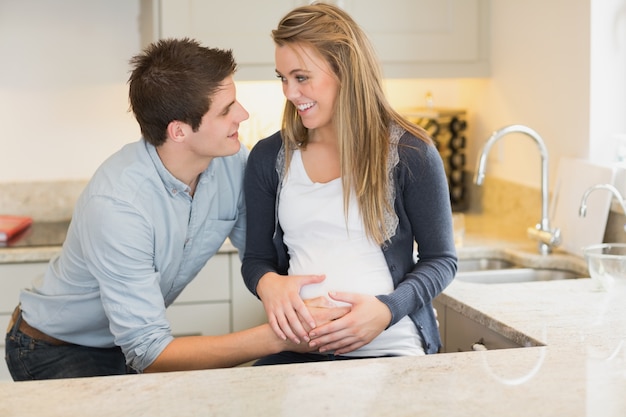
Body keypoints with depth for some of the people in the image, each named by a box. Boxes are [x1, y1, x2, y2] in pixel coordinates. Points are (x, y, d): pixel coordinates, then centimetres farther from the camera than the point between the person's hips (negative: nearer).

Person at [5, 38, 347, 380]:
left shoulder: (232, 162, -16)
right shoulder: (117, 204, -35)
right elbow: (148, 351, -34)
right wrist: (276, 337, -40)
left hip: (135, 342, 7)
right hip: (55, 351, -6)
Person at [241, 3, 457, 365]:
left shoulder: (409, 152, -1)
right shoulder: (269, 158, 9)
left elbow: (441, 259, 4)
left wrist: (387, 309, -15)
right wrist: (268, 283, -9)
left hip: (390, 348, -2)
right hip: (297, 347, 2)